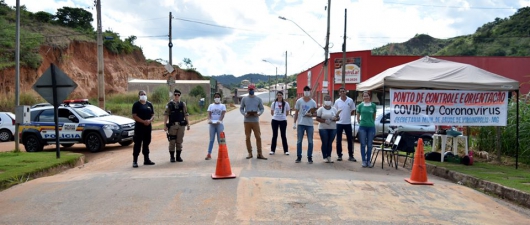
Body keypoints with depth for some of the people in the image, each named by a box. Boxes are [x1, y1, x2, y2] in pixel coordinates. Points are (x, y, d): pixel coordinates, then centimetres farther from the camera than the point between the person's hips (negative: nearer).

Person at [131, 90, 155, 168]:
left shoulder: (149, 104, 13)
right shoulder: (136, 104, -2)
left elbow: (153, 115, 12)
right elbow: (134, 116, -10)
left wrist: (150, 120, -9)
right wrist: (143, 121, -20)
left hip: (148, 126, 5)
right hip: (139, 127, -5)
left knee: (146, 143, 12)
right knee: (137, 144, -6)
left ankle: (146, 159, 21)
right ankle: (135, 161, -3)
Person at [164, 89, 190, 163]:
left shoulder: (183, 104, 8)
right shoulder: (169, 104, 2)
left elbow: (186, 115, 8)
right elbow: (166, 115, -1)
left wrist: (188, 124, 3)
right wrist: (165, 125, -7)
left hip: (181, 125, 2)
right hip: (172, 125, -2)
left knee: (179, 141, 6)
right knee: (172, 142, 2)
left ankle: (178, 156, 16)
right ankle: (172, 157, 11)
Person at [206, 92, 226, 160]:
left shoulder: (222, 105, 7)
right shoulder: (211, 105, 13)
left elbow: (223, 114, -6)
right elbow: (209, 114, 3)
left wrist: (219, 120, -24)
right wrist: (209, 120, -18)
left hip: (219, 124, -2)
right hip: (212, 124, 2)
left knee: (220, 140, 1)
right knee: (211, 139, 2)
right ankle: (209, 154, 2)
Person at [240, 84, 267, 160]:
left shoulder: (258, 99, 6)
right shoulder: (244, 99, 6)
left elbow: (262, 108, 8)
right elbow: (241, 108, 8)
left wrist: (259, 113, -13)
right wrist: (244, 114, -12)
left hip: (255, 120, -1)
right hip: (247, 121, 1)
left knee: (258, 137, -4)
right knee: (247, 137, 4)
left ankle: (259, 154, 1)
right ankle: (250, 153, 14)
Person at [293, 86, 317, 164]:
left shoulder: (313, 102, 3)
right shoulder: (299, 101, 3)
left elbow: (315, 113, 7)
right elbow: (296, 112, 6)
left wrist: (311, 114, -16)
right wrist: (294, 123, 1)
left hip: (310, 124, 0)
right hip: (300, 124, 0)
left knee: (310, 141, 2)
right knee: (299, 141, 3)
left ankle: (309, 157, 11)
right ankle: (299, 157, 11)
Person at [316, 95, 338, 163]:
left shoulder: (334, 109, 11)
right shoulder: (321, 109, 2)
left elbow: (338, 117, 12)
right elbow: (317, 118, -3)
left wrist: (335, 118, -12)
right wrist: (324, 121, -18)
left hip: (333, 128, 3)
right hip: (323, 128, -3)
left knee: (330, 143, 3)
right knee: (325, 143, -3)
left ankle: (329, 156, 8)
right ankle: (325, 157, 3)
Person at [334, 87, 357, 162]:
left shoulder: (350, 100, -1)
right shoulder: (337, 101, 0)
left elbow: (353, 111, 7)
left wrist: (347, 115, -1)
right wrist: (337, 116, -4)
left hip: (348, 123, 0)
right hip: (339, 123, 0)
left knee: (350, 140, 4)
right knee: (339, 140, 5)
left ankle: (351, 156, 13)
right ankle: (339, 155, 14)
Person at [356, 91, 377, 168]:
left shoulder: (373, 105, 3)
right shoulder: (360, 106, 3)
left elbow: (374, 117, 14)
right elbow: (358, 117, 12)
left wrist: (371, 123, 11)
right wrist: (361, 123, 8)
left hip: (371, 127, 0)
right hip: (362, 127, 0)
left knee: (369, 145, 5)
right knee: (363, 144, 1)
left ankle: (368, 160, 13)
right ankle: (364, 161, 6)